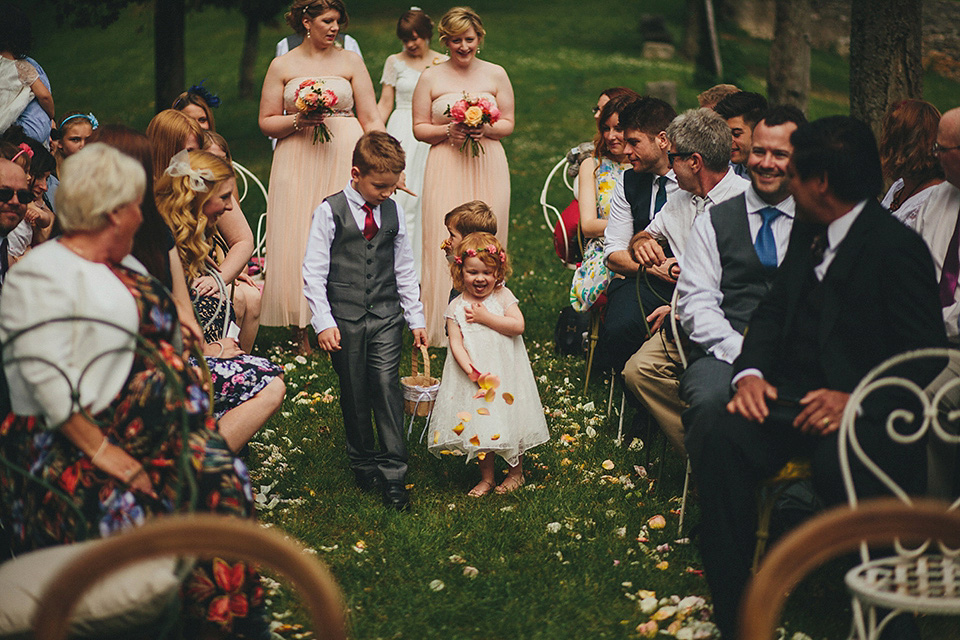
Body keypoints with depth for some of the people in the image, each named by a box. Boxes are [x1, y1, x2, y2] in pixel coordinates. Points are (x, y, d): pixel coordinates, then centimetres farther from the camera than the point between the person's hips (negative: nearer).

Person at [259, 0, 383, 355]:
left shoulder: (351, 62, 7)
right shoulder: (282, 66, 7)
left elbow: (371, 119, 5)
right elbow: (266, 122, 7)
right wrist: (298, 121, -11)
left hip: (344, 158, 0)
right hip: (298, 162, 0)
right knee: (298, 241, -3)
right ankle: (302, 334, 3)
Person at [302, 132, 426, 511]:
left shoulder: (392, 212, 6)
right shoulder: (330, 212, -6)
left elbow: (404, 269, 13)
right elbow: (313, 272, -6)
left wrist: (416, 319, 12)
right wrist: (323, 323, -12)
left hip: (386, 316, 2)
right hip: (345, 319, -2)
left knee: (387, 387, -5)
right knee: (354, 393, 6)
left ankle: (393, 474, -1)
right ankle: (362, 462, 25)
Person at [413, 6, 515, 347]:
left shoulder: (495, 74, 7)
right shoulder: (431, 78, 4)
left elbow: (508, 124, 9)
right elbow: (419, 128, 5)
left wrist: (485, 129, -11)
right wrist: (448, 131, -12)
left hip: (488, 167, 1)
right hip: (446, 170, -1)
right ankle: (445, 328, 0)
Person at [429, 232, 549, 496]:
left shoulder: (503, 297, -2)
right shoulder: (456, 307, -2)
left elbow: (518, 326, -14)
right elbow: (456, 343, -9)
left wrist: (485, 317, -16)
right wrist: (470, 370, -24)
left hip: (505, 372, 0)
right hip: (474, 373, 1)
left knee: (511, 420, 6)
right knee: (482, 426, 5)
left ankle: (516, 471, 26)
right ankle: (487, 477, 20)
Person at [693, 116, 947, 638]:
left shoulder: (897, 248, -11)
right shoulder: (808, 232, 14)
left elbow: (925, 360, -14)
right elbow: (773, 308, 19)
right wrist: (750, 372, -1)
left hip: (871, 414, -7)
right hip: (798, 394, 7)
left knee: (837, 465, -38)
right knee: (722, 440, -22)